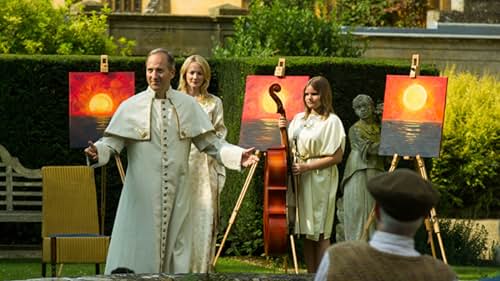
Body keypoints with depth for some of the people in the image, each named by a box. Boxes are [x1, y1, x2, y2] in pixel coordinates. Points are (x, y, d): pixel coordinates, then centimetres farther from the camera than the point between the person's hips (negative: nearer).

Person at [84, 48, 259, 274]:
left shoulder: (189, 106, 7)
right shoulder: (131, 107, 1)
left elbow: (211, 143, 7)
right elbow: (112, 142, -4)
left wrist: (238, 155, -8)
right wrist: (98, 151, -26)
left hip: (177, 196, 2)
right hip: (141, 195, -2)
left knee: (175, 252, 4)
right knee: (137, 252, -5)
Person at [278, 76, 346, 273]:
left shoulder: (331, 121, -6)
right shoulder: (299, 119, 12)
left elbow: (336, 157, -10)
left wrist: (307, 167, -16)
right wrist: (283, 131, -3)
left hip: (320, 181, -6)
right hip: (299, 180, 6)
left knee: (320, 234, -3)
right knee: (306, 233, 8)